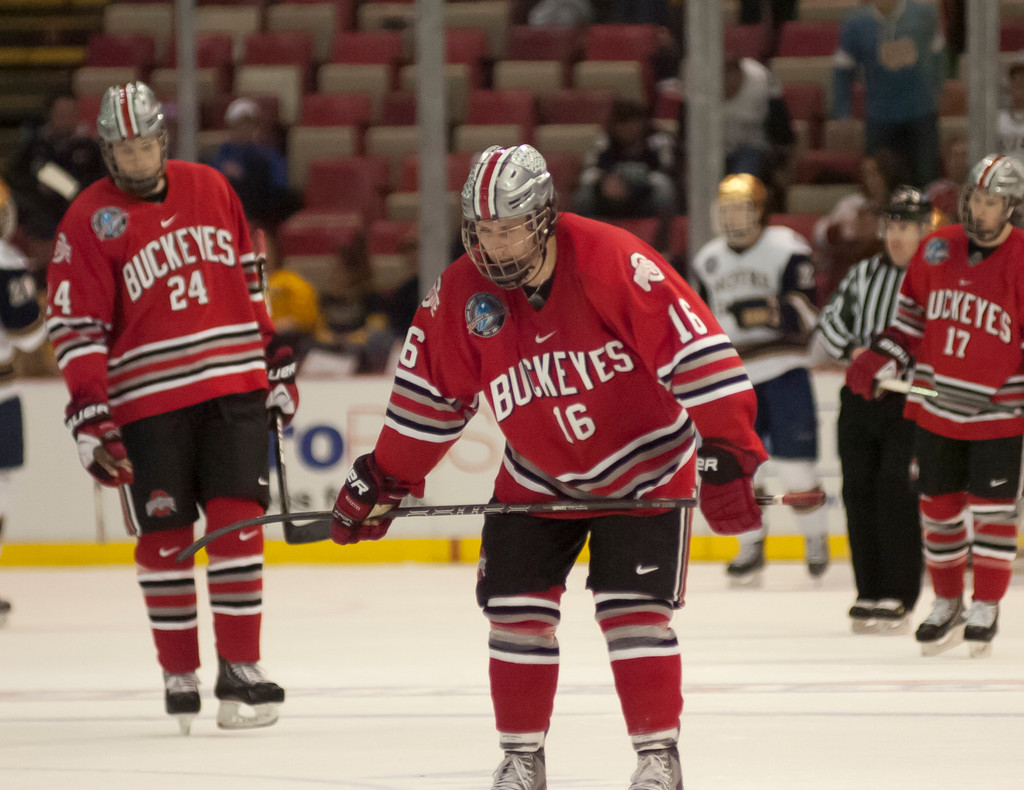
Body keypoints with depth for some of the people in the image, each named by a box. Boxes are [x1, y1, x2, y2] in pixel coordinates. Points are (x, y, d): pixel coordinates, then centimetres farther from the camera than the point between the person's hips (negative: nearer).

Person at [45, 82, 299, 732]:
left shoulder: (209, 189, 8)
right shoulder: (89, 222, -4)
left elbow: (247, 280, 18)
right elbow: (76, 327, -6)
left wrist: (275, 361, 18)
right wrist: (90, 420, -14)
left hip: (233, 385, 2)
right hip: (147, 401, -2)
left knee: (237, 521, -4)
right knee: (165, 535, 2)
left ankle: (240, 669, 0)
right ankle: (180, 675, 14)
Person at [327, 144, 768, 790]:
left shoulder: (611, 262, -25)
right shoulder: (462, 292, -10)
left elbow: (696, 349, -26)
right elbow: (432, 394, 5)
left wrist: (728, 456, -29)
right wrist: (384, 479, 7)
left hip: (643, 469, -4)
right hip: (538, 479, 4)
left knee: (633, 611, -11)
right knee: (516, 609, -2)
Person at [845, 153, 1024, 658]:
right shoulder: (936, 250, 2)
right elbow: (912, 316, 13)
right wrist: (879, 360, 3)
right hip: (934, 408, 4)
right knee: (939, 508, 10)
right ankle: (947, 605, 24)